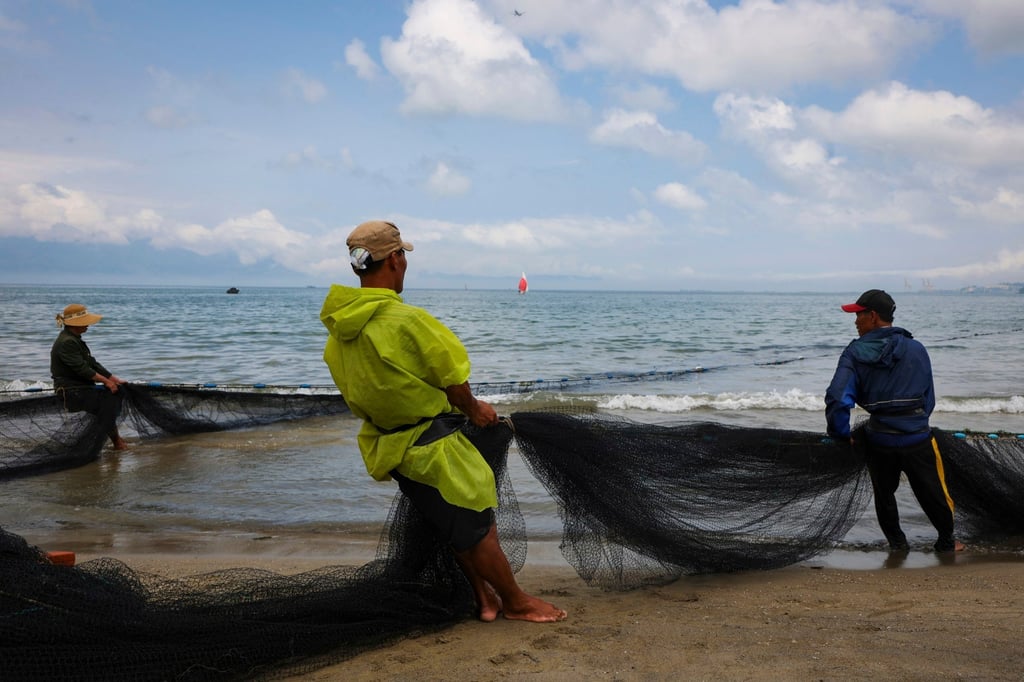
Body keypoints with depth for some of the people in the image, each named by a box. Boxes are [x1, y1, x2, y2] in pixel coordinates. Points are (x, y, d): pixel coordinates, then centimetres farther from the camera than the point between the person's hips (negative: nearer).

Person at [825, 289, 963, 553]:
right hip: (917, 439, 1)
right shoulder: (916, 349, -1)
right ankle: (946, 542, 37)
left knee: (884, 494, 21)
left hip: (878, 441, -1)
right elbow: (928, 400, 5)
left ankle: (897, 544, 31)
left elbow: (837, 399, -17)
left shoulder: (855, 352, -8)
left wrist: (842, 434, -4)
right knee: (932, 494, 19)